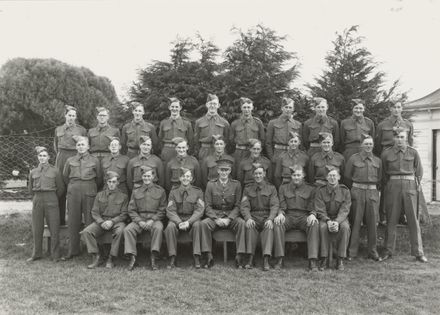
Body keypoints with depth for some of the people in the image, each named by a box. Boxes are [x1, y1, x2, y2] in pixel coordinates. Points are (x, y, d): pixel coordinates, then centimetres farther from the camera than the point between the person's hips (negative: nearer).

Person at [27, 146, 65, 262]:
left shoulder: (55, 171, 0)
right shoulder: (33, 172, 8)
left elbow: (61, 188, 7)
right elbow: (30, 189, 19)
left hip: (51, 201, -2)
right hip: (37, 201, 3)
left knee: (54, 229, 0)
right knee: (36, 229, 7)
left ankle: (55, 255, 9)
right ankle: (36, 254, 19)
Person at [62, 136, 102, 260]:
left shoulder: (94, 160, 5)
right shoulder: (70, 160, 10)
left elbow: (99, 178, 12)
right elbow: (65, 176, 20)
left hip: (89, 191, -2)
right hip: (73, 192, 2)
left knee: (90, 221, -3)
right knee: (73, 221, 4)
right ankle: (73, 250, 13)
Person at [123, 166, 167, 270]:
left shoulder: (160, 191, 9)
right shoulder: (136, 192, 14)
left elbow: (162, 210, 4)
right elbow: (131, 210, 9)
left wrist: (152, 220, -11)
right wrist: (139, 221, -9)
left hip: (154, 219, -2)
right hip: (139, 220, 2)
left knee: (158, 228, -36)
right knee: (127, 229, -26)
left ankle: (153, 258, -32)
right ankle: (132, 257, -22)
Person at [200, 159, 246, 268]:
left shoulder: (236, 184, 5)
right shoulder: (211, 184, 4)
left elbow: (237, 206, 2)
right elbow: (208, 206, 1)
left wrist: (229, 219, -15)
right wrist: (216, 219, -15)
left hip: (231, 215, 0)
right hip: (214, 215, 0)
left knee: (241, 223, -30)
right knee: (204, 223, -30)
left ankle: (239, 255, -28)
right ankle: (209, 255, -26)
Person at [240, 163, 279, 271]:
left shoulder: (271, 188, 12)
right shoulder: (247, 189, 14)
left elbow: (275, 205, 0)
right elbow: (244, 206, 2)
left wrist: (270, 219, -20)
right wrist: (248, 218, -20)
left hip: (267, 217, -1)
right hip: (253, 217, 1)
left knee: (269, 227, -34)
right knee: (250, 226, -33)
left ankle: (266, 260, -41)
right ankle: (250, 259, -34)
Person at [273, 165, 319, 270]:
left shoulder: (310, 189, 16)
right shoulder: (283, 187, 17)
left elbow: (312, 207, 8)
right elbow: (282, 206, 10)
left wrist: (312, 214, -16)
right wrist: (280, 214, -14)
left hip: (304, 217, 0)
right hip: (288, 216, 0)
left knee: (314, 224, -34)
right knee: (278, 223, -34)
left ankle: (313, 261, -36)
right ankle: (279, 260, -33)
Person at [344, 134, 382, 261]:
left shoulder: (377, 161, 8)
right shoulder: (353, 159, -1)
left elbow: (379, 179, 17)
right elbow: (347, 177, 6)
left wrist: (372, 188, 14)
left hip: (373, 192, 2)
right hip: (357, 192, -2)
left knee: (372, 222, 4)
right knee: (355, 222, 0)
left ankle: (373, 251, 15)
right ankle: (352, 252, 7)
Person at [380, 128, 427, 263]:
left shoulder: (413, 153, 4)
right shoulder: (386, 154, 4)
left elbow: (419, 171, 12)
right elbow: (383, 173, 13)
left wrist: (416, 185, 6)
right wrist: (388, 185, 8)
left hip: (410, 186, 0)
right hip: (393, 186, 0)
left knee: (413, 220, 0)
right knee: (391, 220, 4)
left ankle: (418, 252, 7)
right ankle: (389, 251, 13)